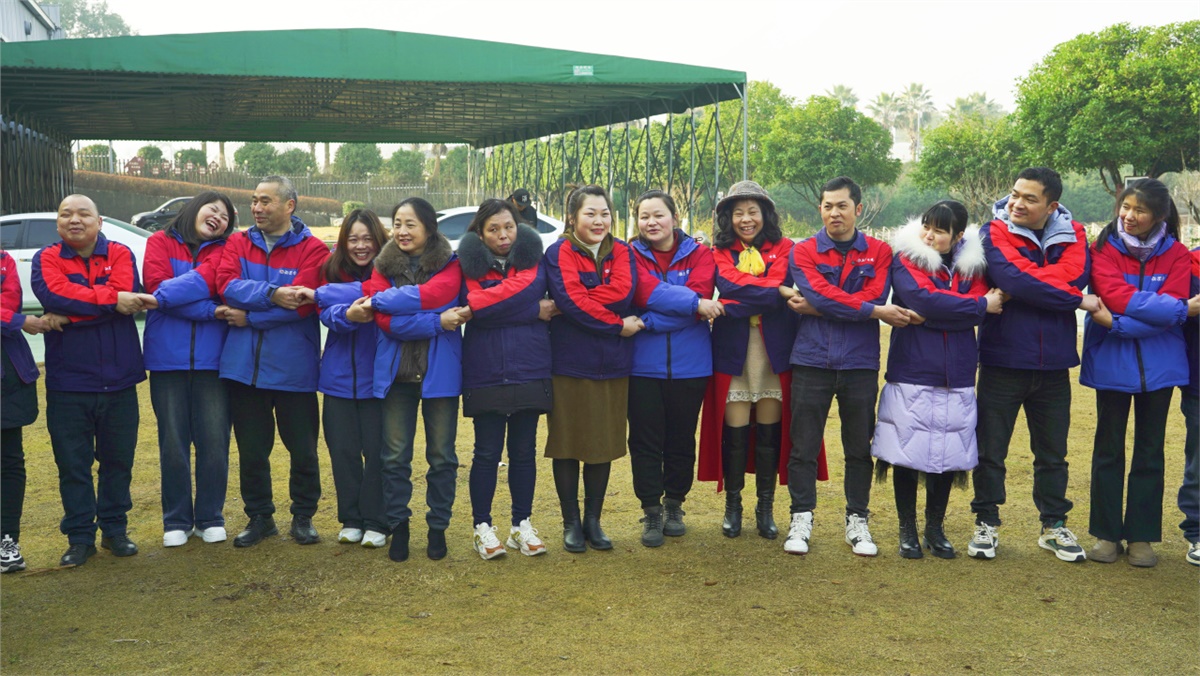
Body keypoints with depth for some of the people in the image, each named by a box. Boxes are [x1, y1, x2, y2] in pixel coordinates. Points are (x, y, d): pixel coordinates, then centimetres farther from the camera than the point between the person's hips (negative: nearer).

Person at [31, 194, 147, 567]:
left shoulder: (120, 254, 2)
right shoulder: (47, 259, 2)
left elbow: (126, 295, -17)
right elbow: (53, 294, -20)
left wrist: (68, 314, -17)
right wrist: (110, 299, -20)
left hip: (119, 379, 1)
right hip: (67, 382, 0)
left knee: (118, 459, 11)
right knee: (72, 464, 7)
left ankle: (115, 529, 25)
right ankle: (80, 537, 18)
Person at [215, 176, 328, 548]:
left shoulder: (312, 250, -6)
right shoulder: (238, 243, 6)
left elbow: (301, 304, -16)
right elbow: (227, 284, -10)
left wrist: (249, 317, -12)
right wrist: (272, 294, -23)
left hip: (294, 368, -3)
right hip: (244, 365, 3)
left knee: (303, 450, 8)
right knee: (251, 450, 13)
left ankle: (303, 517, 26)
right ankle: (259, 517, 28)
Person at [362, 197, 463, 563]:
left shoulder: (449, 264, 0)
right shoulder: (383, 266, 4)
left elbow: (433, 295, -22)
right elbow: (386, 322, -10)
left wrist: (378, 298, -15)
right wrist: (437, 323, -21)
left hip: (439, 371, -1)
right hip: (395, 371, 2)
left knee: (441, 456, 6)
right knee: (395, 456, 5)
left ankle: (438, 527, 20)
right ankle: (398, 526, 19)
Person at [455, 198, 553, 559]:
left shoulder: (531, 259, 7)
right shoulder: (471, 263, 3)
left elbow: (527, 287, -14)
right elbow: (471, 303, -13)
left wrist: (477, 309, -15)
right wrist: (533, 310, -15)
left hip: (529, 373, 2)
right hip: (485, 375, -2)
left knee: (524, 451, 9)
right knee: (487, 453, 4)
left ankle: (522, 525, 20)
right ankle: (483, 527, 15)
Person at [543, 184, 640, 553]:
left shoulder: (621, 252, 8)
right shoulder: (559, 253, -4)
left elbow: (623, 292, -11)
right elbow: (571, 300, -18)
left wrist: (572, 303, -16)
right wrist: (618, 325, -14)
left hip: (613, 364, 4)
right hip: (569, 363, -4)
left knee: (605, 444, 9)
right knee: (567, 444, 4)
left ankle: (593, 521, 23)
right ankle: (571, 523, 18)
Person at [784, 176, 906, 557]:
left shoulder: (879, 252, 6)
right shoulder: (804, 252, 3)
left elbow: (875, 296, -10)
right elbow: (821, 295, -13)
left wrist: (817, 307, -12)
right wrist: (876, 311, -14)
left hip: (860, 364, 1)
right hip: (811, 361, -1)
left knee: (859, 448, 9)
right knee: (803, 447, 3)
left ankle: (857, 521, 21)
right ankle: (801, 521, 14)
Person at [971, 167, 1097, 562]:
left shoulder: (1071, 235, 4)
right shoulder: (995, 233, -7)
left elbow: (1076, 273, -15)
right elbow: (1013, 279, -22)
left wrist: (1022, 287, -19)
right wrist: (1077, 301, -13)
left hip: (1053, 364, 3)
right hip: (1003, 361, -3)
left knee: (1053, 452, 14)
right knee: (990, 450, 4)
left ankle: (1054, 526, 28)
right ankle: (987, 524, 18)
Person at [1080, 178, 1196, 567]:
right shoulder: (1104, 249, -5)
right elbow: (1116, 297, -19)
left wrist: (1118, 323, -21)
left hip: (1159, 366, 1)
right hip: (1111, 364, -1)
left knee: (1150, 451, 8)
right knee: (1108, 448, 7)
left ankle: (1141, 536, 18)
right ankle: (1106, 533, 17)